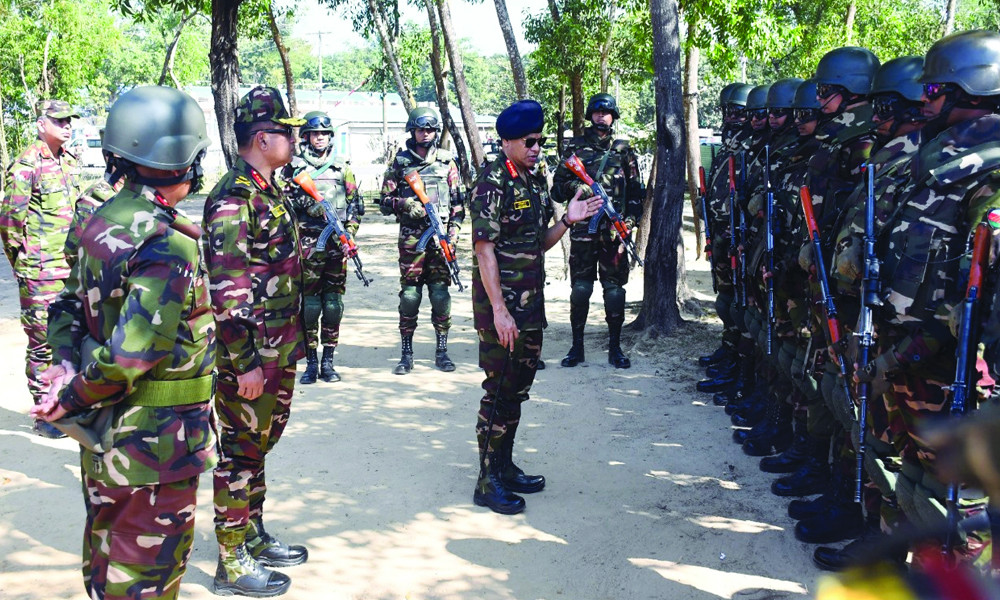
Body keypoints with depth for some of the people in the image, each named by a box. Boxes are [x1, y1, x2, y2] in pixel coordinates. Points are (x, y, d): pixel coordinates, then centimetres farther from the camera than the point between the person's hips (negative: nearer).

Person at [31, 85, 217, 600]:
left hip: (104, 435, 9)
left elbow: (69, 307, 7)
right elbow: (131, 352, -29)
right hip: (155, 441, -8)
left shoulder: (101, 224, 2)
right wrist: (70, 400, -15)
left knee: (106, 549, 26)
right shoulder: (170, 248, -26)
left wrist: (67, 364, -5)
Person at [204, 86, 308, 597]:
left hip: (278, 352, 9)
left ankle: (254, 537, 34)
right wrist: (244, 363, -23)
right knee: (240, 453, 2)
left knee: (258, 445, 19)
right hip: (248, 358, -9)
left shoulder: (269, 191, 12)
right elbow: (226, 289, -23)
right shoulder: (234, 197, -19)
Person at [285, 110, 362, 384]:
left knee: (333, 304, 3)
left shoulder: (343, 169, 12)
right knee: (309, 304, -2)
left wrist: (348, 235, 0)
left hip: (336, 245, 2)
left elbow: (356, 207, 12)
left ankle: (328, 362, 11)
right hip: (307, 245, -2)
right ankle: (311, 363, 7)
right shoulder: (293, 168, 7)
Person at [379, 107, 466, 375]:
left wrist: (454, 227, 0)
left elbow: (457, 200, 13)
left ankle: (442, 351, 10)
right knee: (409, 295, 0)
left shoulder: (446, 162, 11)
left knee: (441, 294, 0)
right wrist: (404, 204, -13)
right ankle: (407, 354, 9)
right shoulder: (400, 162, 6)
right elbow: (385, 201, 6)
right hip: (411, 238, -1)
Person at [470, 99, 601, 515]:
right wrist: (499, 309, -23)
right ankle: (488, 482, 8)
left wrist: (567, 221, 0)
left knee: (518, 389, 15)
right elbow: (484, 248, -18)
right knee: (499, 391, -2)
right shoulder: (492, 184, -14)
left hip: (531, 303, 8)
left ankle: (505, 468, 28)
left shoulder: (536, 182, 12)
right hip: (501, 305, -8)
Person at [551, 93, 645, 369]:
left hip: (614, 232, 0)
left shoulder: (623, 150, 10)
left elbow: (636, 190, 11)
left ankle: (615, 347, 13)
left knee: (614, 289, 3)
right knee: (580, 289, 1)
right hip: (582, 229, 0)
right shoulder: (575, 147, 8)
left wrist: (630, 219, -2)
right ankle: (577, 346, 12)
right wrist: (574, 187, -12)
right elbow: (557, 188, 8)